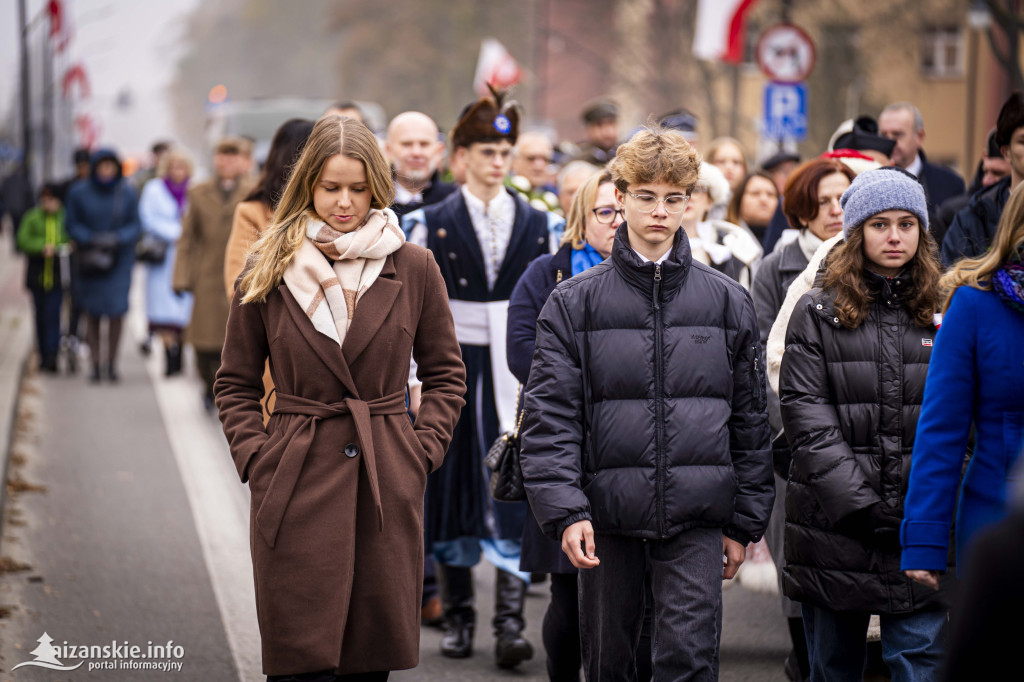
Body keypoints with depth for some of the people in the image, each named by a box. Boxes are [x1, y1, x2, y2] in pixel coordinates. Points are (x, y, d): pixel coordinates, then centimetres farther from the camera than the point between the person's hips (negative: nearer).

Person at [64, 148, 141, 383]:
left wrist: (118, 239, -16)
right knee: (92, 312, 0)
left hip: (119, 259, 0)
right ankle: (96, 364, 8)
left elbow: (135, 226, 2)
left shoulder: (127, 193, -1)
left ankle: (111, 363, 3)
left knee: (117, 310, -9)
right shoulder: (79, 193, -3)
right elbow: (71, 224, 1)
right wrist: (91, 240, -15)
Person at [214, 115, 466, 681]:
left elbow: (446, 372, 13)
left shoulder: (412, 267, 4)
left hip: (387, 485, 1)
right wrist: (255, 457, -1)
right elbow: (235, 383, 11)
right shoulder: (269, 272, 3)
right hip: (295, 486, -1)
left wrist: (423, 448, 2)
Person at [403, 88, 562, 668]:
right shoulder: (432, 223, 2)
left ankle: (510, 621, -9)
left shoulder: (539, 225, 6)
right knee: (452, 485, 5)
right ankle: (459, 616, 17)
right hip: (454, 367, 0)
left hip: (518, 372, 0)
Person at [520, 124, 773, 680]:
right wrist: (564, 510, -14)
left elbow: (750, 420, 9)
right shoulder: (574, 302, 2)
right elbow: (550, 417, -3)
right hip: (607, 517, 0)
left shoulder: (728, 302, 6)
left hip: (696, 519, 0)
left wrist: (744, 522, 7)